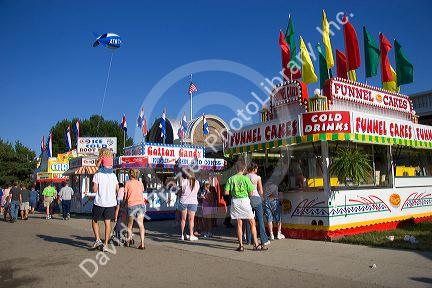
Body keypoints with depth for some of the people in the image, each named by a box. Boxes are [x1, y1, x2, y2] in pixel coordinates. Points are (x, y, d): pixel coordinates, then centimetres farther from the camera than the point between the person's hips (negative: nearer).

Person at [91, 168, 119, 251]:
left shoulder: (97, 175, -7)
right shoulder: (113, 175, 4)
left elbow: (94, 190, -11)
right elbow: (117, 190, 7)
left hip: (99, 202, -3)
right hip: (111, 202, 3)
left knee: (95, 221, 17)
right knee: (108, 222, 8)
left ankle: (98, 239, 5)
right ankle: (105, 244, 9)